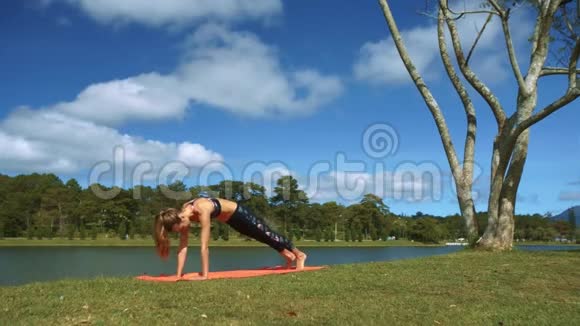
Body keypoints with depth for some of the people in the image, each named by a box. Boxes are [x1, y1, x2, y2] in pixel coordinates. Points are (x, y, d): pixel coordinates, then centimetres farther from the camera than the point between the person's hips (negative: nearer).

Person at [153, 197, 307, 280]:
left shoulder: (202, 210, -42)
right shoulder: (182, 213, -20)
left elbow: (204, 247, -42)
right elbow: (183, 247, -17)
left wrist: (204, 275, -39)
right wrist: (178, 275, -19)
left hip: (238, 213, -7)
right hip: (230, 220, 7)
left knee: (268, 235, 13)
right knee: (262, 238, 26)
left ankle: (299, 255, 37)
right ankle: (288, 256, 49)